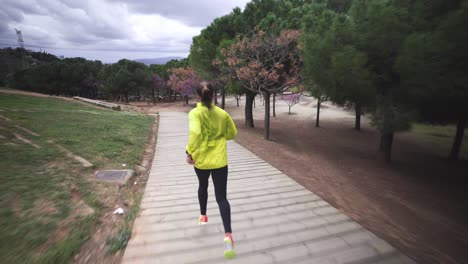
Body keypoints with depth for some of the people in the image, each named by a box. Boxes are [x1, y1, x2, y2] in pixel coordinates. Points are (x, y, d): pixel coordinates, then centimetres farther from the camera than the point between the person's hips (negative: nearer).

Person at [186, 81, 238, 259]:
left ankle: (203, 216, 46)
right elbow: (232, 133, 9)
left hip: (201, 159, -1)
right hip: (219, 160, 1)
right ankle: (228, 234, -11)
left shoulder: (195, 113, -11)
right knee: (221, 197, 3)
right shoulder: (222, 113, 0)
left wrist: (189, 152, -17)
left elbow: (195, 132, -27)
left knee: (203, 186, 29)